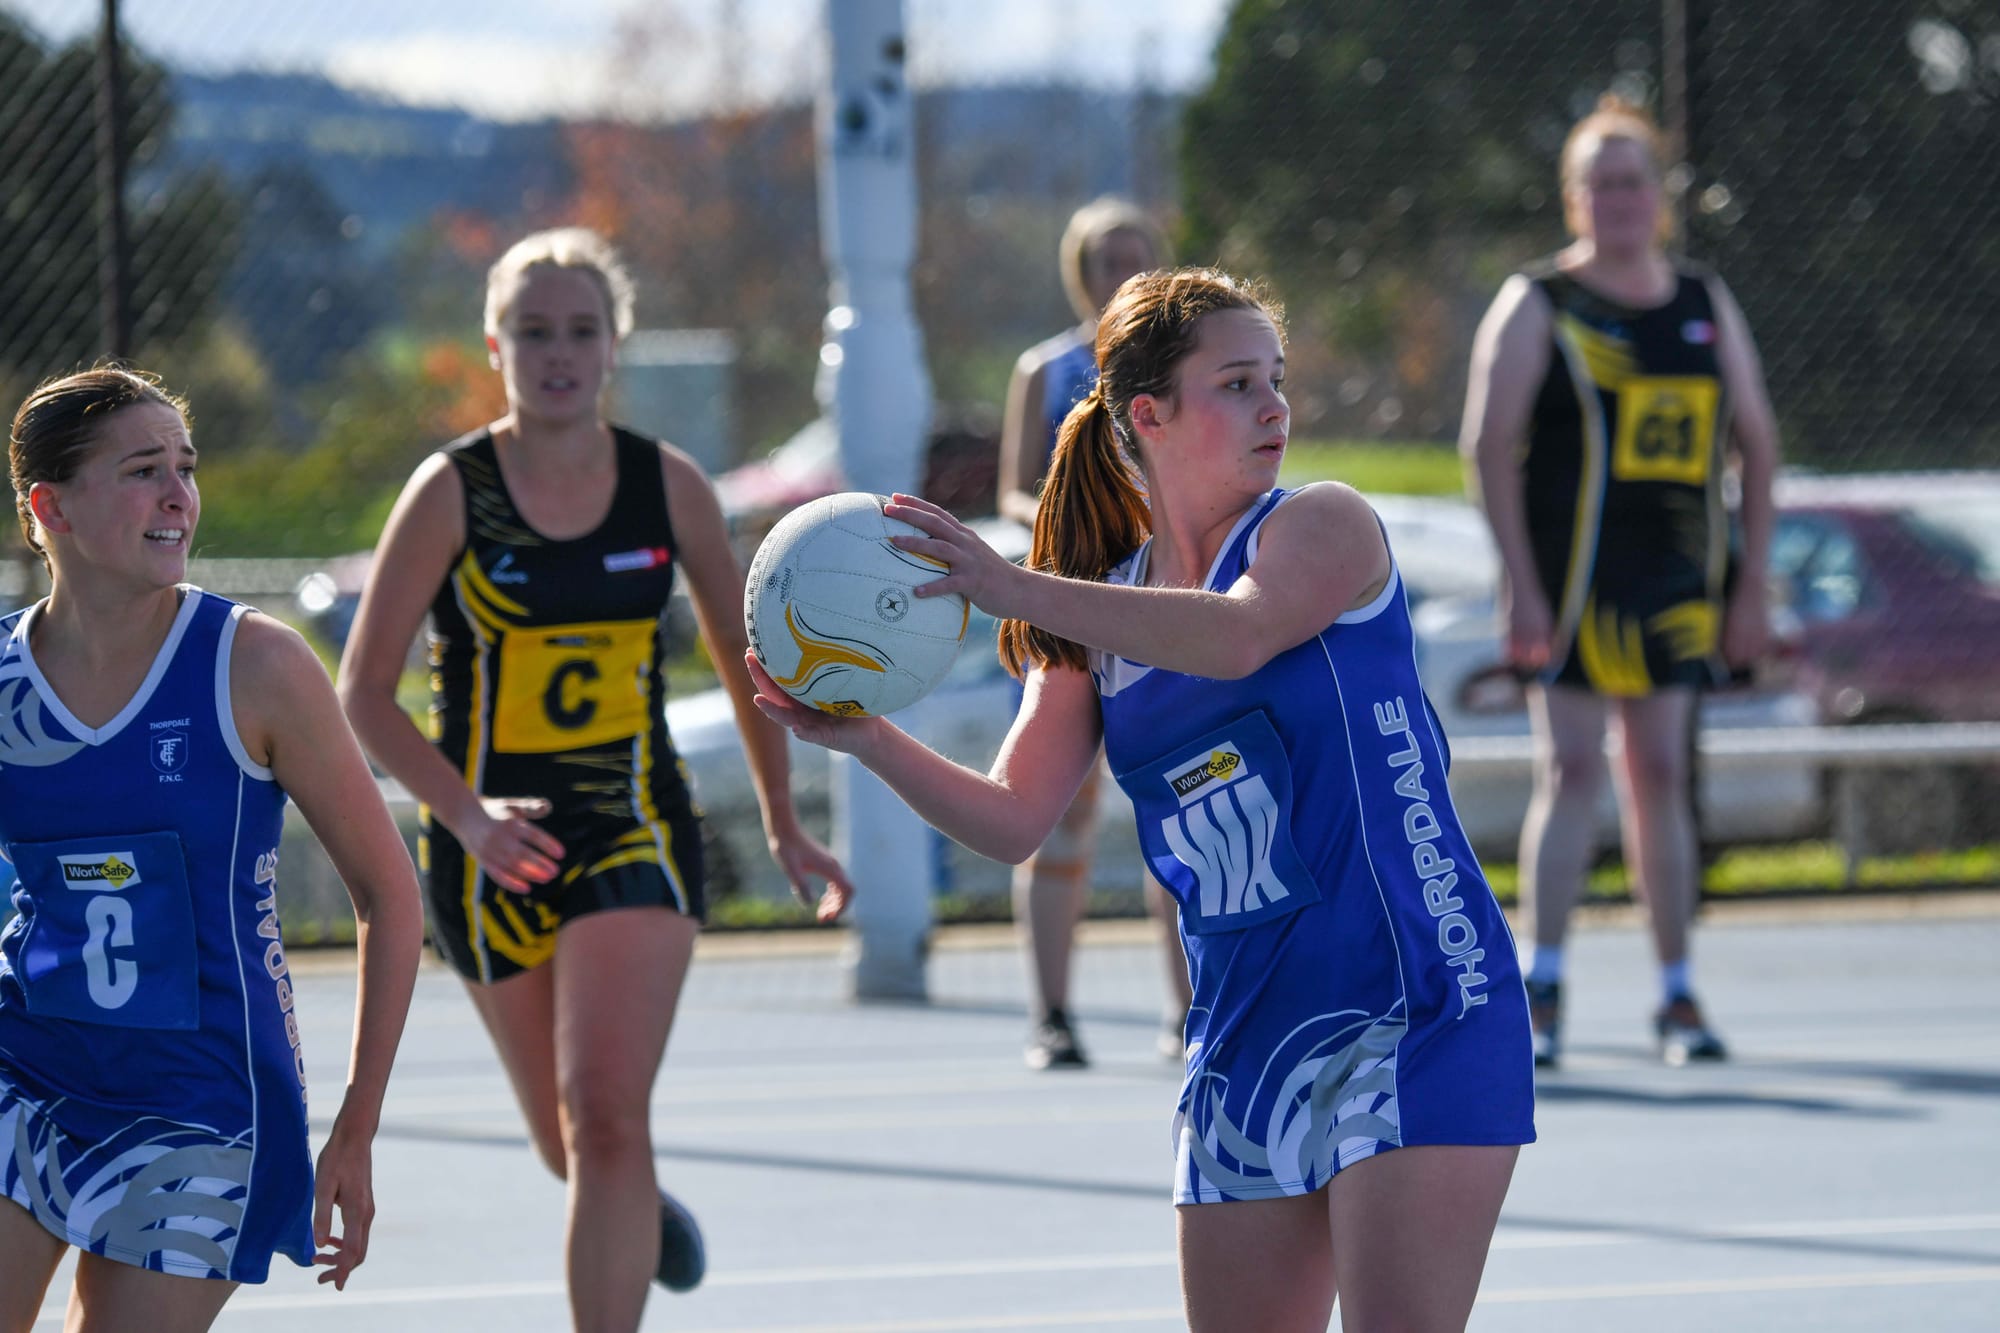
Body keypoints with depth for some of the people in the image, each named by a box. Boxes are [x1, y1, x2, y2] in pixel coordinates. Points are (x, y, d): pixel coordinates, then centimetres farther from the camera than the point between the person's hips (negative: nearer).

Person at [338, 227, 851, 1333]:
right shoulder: (451, 493, -8)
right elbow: (364, 691, -10)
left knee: (608, 1122, -18)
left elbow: (745, 660, 13)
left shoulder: (669, 487, -2)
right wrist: (466, 812, -24)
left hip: (636, 827, 0)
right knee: (569, 1146, 13)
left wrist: (784, 829, 16)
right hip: (493, 846, 0)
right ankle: (644, 1207, 50)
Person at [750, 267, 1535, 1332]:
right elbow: (1012, 818, 7)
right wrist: (869, 741, -10)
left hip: (1412, 1013, -6)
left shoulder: (1323, 526, -5)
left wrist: (1017, 591, -36)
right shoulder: (1099, 614, 11)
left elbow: (1238, 635, -27)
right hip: (1242, 1035, 6)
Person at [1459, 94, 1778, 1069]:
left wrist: (1752, 582, 8)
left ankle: (1677, 996, 10)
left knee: (1660, 777, 6)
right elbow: (1489, 445, -8)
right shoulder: (1537, 307, -2)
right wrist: (1522, 585, -15)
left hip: (1674, 585, 4)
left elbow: (1756, 442, 15)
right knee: (1572, 770, -9)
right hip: (1571, 579, -4)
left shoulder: (1707, 307, 12)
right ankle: (1541, 994, -7)